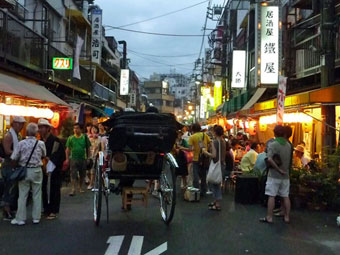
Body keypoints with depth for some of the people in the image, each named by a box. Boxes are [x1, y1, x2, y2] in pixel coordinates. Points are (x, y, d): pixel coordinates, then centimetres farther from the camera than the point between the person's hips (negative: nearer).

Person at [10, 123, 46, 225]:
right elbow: (44, 155, 7)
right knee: (37, 195, 10)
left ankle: (20, 218, 11)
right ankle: (36, 217, 15)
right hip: (36, 171, 0)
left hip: (24, 171, 0)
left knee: (22, 195, 7)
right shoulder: (41, 143, -8)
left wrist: (21, 160, 10)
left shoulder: (21, 143, -11)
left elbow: (13, 158, -9)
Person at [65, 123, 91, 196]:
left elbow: (88, 148, 5)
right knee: (73, 175, -6)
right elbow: (68, 149, 7)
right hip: (73, 159, -1)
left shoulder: (85, 137, 2)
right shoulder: (70, 138, 3)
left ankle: (81, 187, 26)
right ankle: (73, 189, -7)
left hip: (83, 158, 1)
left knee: (82, 175, 11)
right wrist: (67, 158, 1)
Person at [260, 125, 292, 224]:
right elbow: (289, 160, 12)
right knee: (286, 196, 10)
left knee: (271, 196, 0)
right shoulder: (288, 145, 6)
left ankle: (269, 217, 4)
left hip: (274, 175, -5)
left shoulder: (272, 144, -13)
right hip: (285, 175, 5)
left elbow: (269, 159, -25)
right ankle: (287, 217, 16)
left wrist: (278, 169, -19)